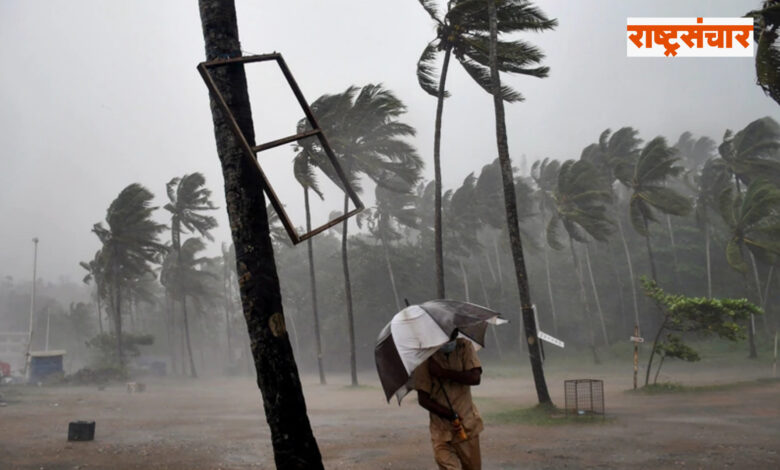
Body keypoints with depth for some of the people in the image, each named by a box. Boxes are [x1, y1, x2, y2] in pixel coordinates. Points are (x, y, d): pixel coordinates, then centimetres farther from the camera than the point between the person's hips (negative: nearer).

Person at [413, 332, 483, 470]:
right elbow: (423, 399, -9)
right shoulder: (425, 357, -8)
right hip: (441, 429, -2)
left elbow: (476, 378, -14)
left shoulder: (464, 346, -1)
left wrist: (443, 372, -20)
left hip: (467, 426, 2)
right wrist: (451, 415, -19)